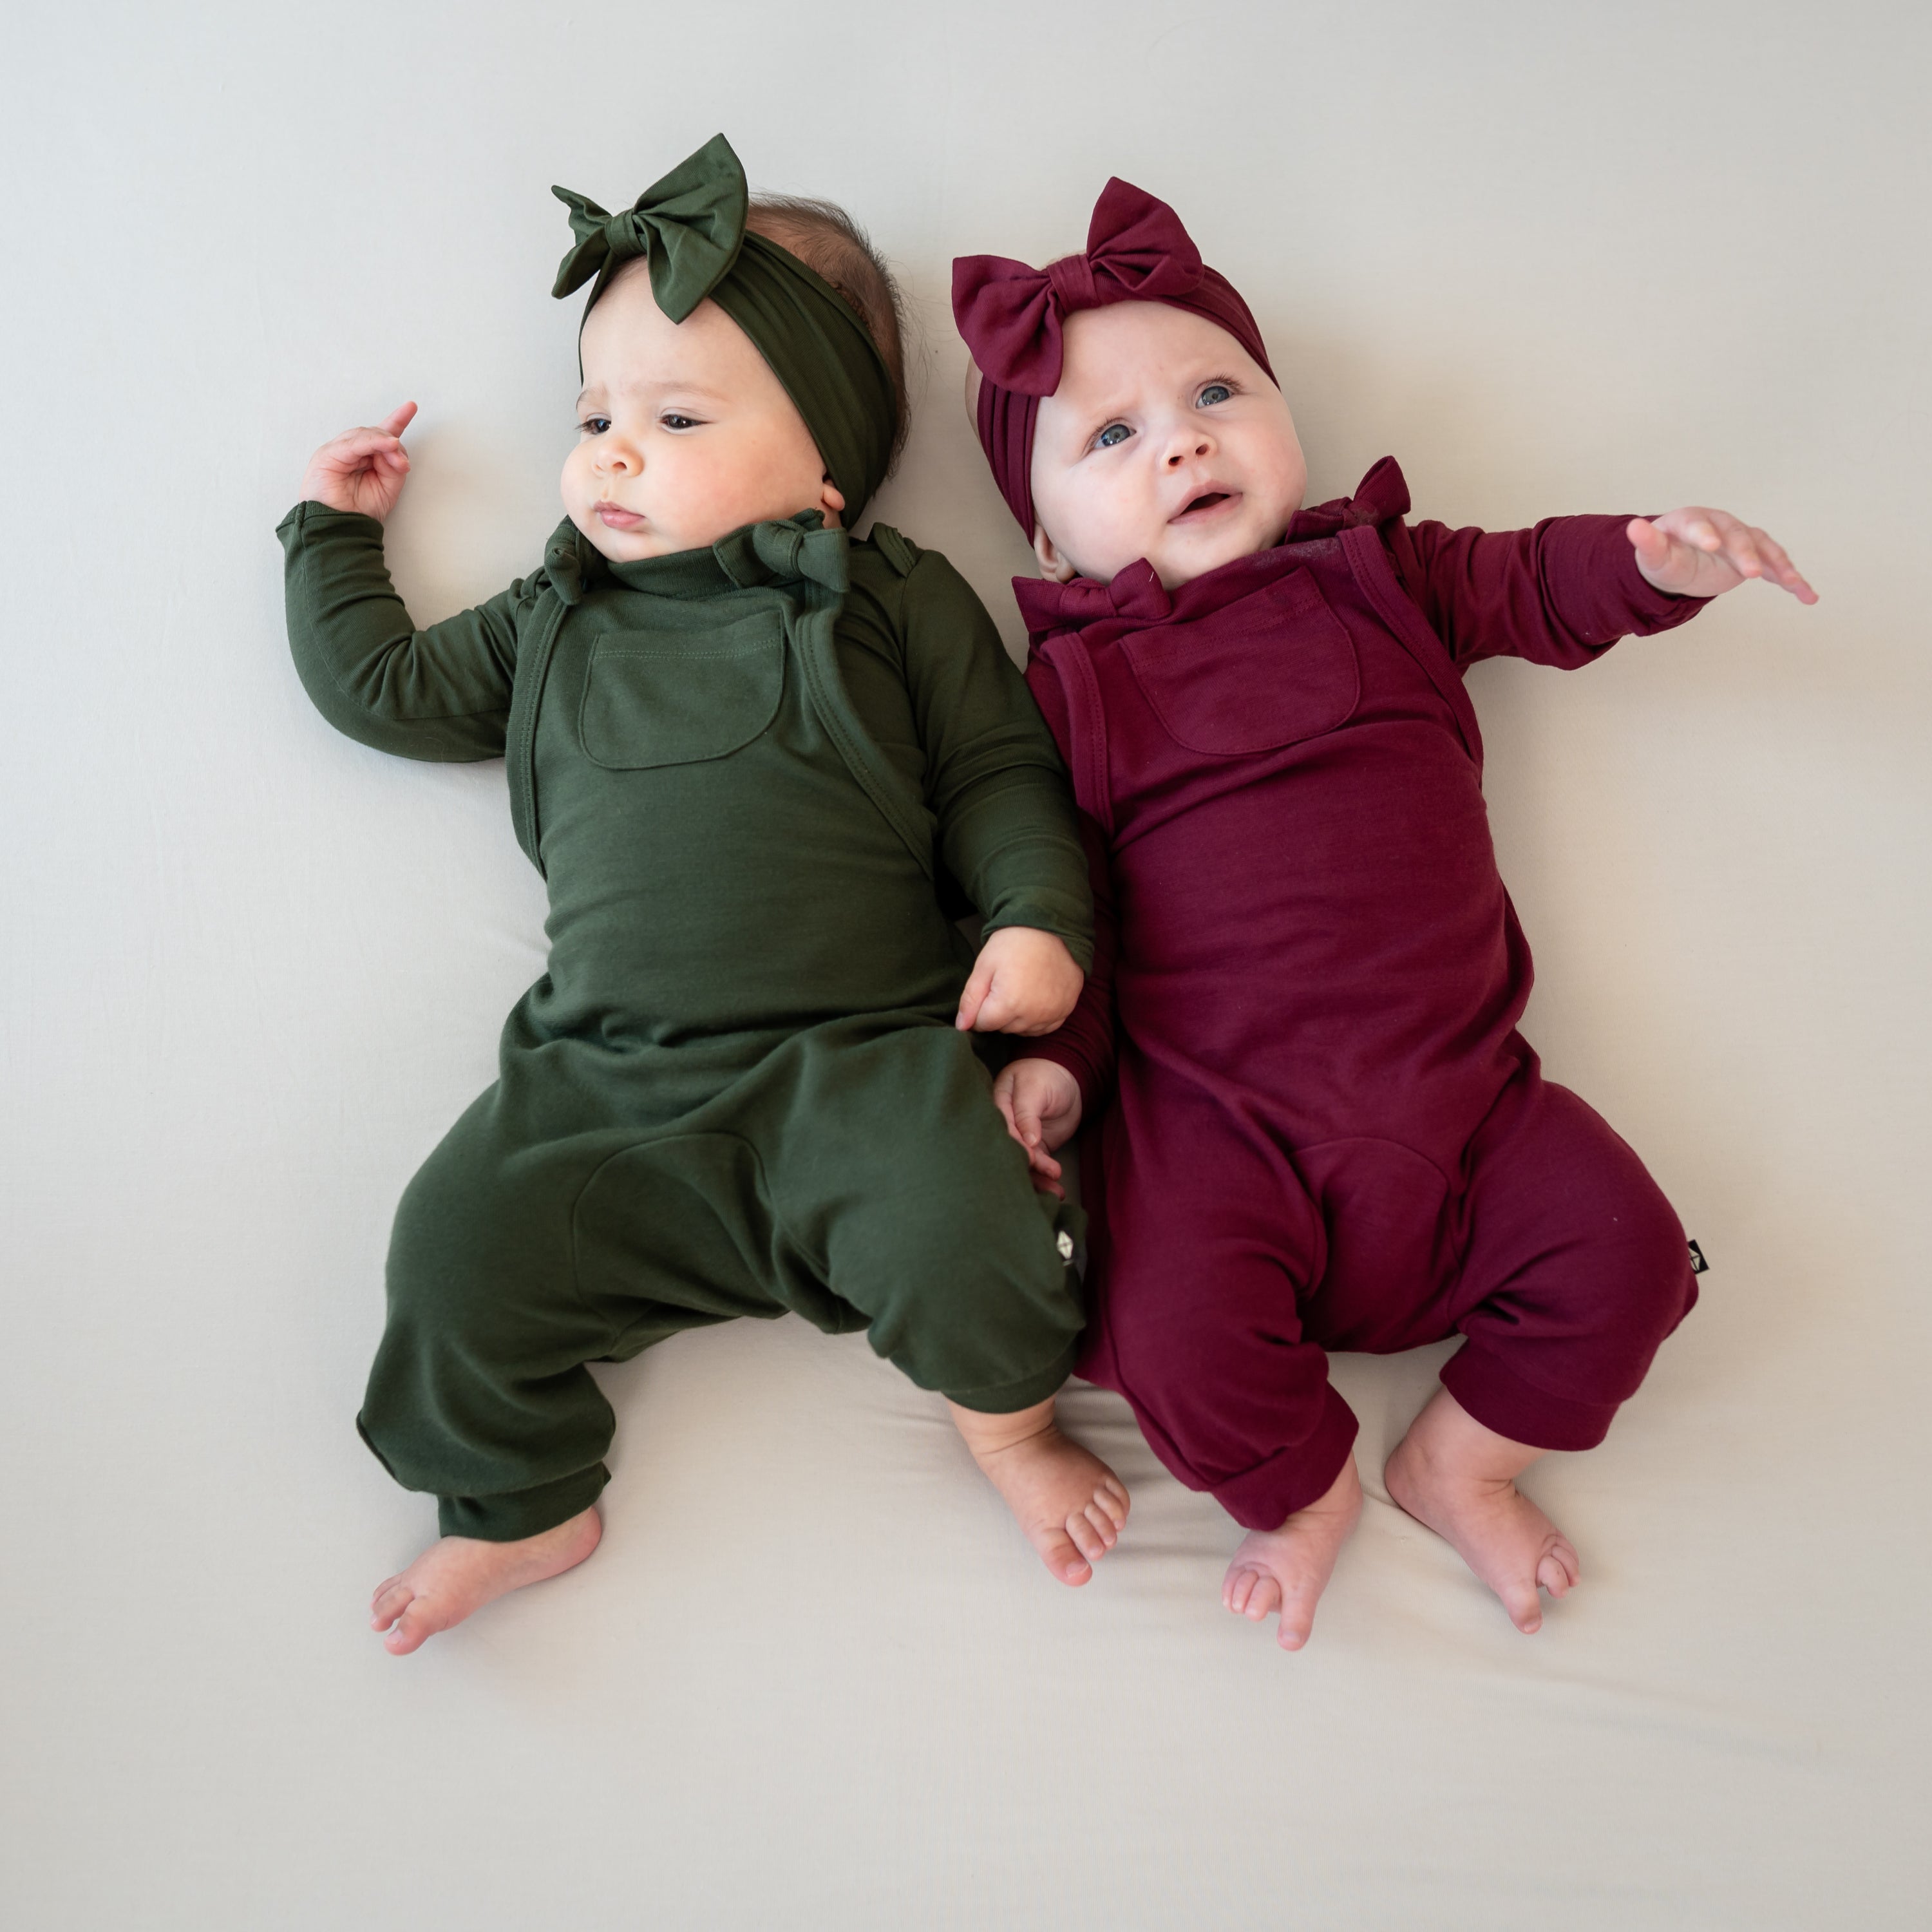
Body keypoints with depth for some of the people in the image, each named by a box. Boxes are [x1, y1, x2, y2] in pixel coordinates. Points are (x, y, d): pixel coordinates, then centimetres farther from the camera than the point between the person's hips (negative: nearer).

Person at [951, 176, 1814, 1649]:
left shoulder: (1381, 575, 10)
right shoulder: (1079, 680, 3)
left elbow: (1539, 584, 20)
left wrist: (1652, 557, -1)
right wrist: (1055, 1048, -7)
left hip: (1457, 1090, 3)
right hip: (1213, 1115, -2)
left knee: (1622, 1247, -7)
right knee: (1172, 1327, -21)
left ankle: (1459, 1460, 19)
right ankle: (1307, 1486, 14)